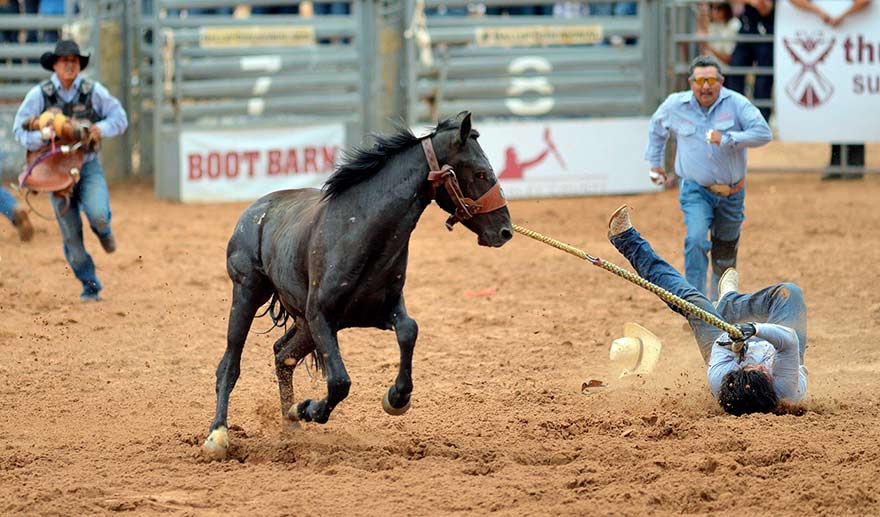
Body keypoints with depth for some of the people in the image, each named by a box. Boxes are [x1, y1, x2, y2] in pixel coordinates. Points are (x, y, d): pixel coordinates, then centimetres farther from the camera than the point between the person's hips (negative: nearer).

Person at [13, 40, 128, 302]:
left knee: (97, 214, -27)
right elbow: (20, 131, -6)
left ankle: (103, 230, 13)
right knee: (71, 236, 3)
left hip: (88, 165, 0)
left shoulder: (93, 91, -5)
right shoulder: (39, 94, -7)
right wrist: (42, 137, -27)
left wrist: (102, 128, -19)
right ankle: (90, 286, 20)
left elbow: (120, 118, 2)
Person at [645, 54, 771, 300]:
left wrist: (727, 139, -29)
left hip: (731, 193, 1)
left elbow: (763, 133, -19)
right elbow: (657, 128, 20)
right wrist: (655, 162, 24)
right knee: (696, 240, -27)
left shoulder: (736, 103, -10)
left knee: (725, 256, 14)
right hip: (696, 190, -1)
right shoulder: (675, 105, -2)